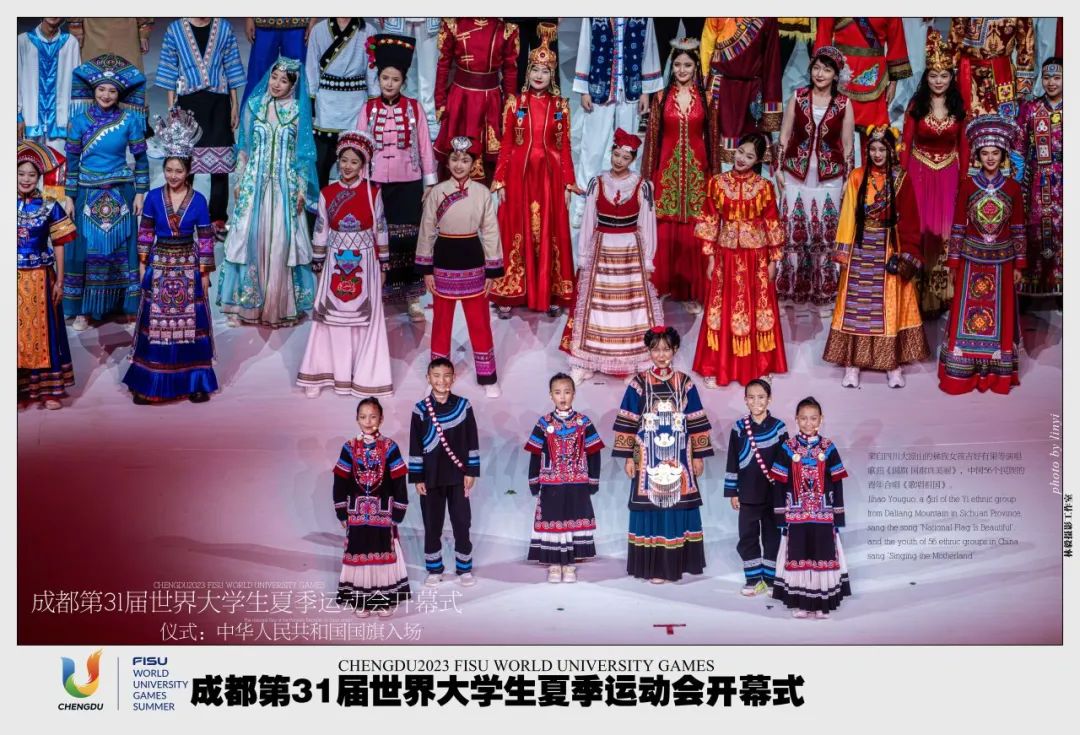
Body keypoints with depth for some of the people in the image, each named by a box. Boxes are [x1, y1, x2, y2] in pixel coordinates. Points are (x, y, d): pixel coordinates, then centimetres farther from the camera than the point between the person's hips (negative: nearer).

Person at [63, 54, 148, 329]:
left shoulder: (129, 120, -1)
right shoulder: (80, 119, 1)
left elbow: (141, 157, 1)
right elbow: (71, 159, 2)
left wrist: (140, 192, -4)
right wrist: (69, 196, -1)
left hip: (121, 194, 0)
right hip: (88, 195, 0)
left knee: (120, 248, 4)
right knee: (86, 249, 0)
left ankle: (125, 303, 13)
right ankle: (83, 310, 6)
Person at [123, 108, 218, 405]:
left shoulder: (198, 200, -4)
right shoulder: (153, 197, -2)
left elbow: (205, 238, 0)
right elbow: (145, 232, 5)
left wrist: (205, 272, -1)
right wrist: (143, 264, 2)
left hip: (188, 267, 0)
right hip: (159, 265, 0)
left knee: (190, 323, 3)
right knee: (155, 323, 2)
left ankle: (194, 381, 14)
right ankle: (148, 383, 10)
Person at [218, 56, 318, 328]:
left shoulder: (298, 111, 2)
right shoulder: (254, 105, 5)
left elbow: (303, 152, 3)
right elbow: (244, 147, 9)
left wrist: (302, 189, -2)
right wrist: (240, 181, 5)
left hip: (285, 185, -1)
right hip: (254, 183, 1)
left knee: (281, 243, -3)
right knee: (251, 239, 0)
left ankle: (279, 305, 7)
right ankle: (248, 303, 7)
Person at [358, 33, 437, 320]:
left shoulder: (414, 107, 0)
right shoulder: (368, 109, 2)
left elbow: (424, 145, 1)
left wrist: (430, 183, -1)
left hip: (408, 183, -1)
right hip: (377, 183, 1)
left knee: (408, 240, 2)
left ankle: (412, 299, 11)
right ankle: (376, 296, 15)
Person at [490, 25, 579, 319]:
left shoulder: (560, 106, 6)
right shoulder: (515, 103, 3)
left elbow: (565, 147, 6)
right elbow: (505, 144, 2)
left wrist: (568, 183, 1)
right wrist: (500, 181, -4)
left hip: (549, 177, 1)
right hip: (519, 175, -1)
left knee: (550, 234, 3)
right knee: (516, 233, 1)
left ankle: (552, 296, 10)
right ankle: (510, 296, 6)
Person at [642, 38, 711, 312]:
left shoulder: (705, 98, 4)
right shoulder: (661, 97, 4)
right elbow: (652, 137, 5)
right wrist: (649, 175, 2)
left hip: (695, 169, 0)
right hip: (667, 169, 0)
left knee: (693, 230, -1)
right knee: (664, 230, -1)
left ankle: (693, 290, 8)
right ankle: (663, 285, 11)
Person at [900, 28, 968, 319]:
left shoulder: (958, 106, 1)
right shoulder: (916, 104, -3)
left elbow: (963, 143, 6)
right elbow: (906, 141, -2)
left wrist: (965, 176, 3)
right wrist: (901, 174, -6)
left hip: (948, 172, 1)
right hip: (920, 170, -1)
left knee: (945, 226, 4)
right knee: (920, 225, 0)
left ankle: (940, 289, 16)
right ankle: (921, 289, 9)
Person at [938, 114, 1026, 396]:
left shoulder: (1013, 188, 0)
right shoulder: (967, 185, -3)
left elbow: (1018, 229, 3)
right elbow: (958, 226, -1)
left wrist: (1019, 265, 2)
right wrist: (954, 263, -2)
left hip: (1001, 261, 1)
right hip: (971, 259, -1)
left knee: (1000, 316, 7)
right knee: (966, 316, 3)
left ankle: (997, 374, 16)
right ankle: (961, 374, 11)